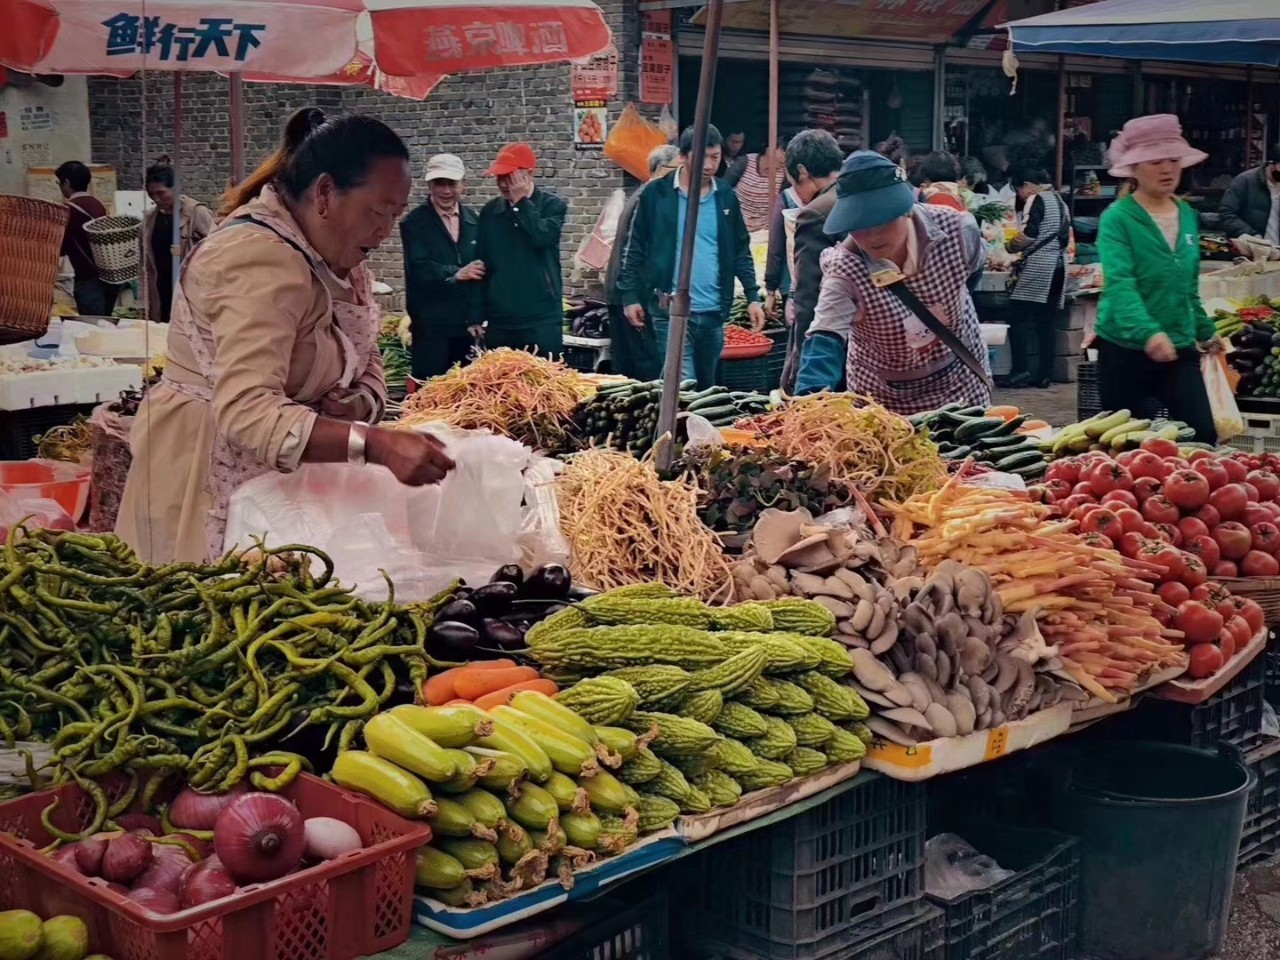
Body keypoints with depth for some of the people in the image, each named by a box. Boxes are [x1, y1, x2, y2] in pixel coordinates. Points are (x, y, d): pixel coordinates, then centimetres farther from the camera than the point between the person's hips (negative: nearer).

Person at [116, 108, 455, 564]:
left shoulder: (341, 257, 5)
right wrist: (376, 445, -45)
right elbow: (247, 412, -36)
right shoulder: (262, 259, -25)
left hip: (283, 477, 8)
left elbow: (367, 369, 8)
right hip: (212, 485, -8)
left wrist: (355, 406, -15)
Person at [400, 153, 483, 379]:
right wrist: (456, 273, -21)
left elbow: (478, 271, 6)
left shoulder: (473, 221, 10)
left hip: (467, 324, 4)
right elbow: (419, 268, -14)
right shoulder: (414, 223, -3)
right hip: (431, 326, -4)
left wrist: (477, 318, 0)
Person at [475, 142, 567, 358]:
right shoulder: (489, 211, 10)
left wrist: (521, 202, -10)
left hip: (542, 319, -3)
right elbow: (482, 264, 12)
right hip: (498, 321, 4)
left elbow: (542, 238, -19)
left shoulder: (552, 205, 1)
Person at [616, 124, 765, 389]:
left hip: (714, 311, 4)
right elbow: (634, 248, 3)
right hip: (671, 309, -4)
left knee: (708, 387, 13)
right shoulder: (656, 194, -2)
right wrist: (630, 295, -3)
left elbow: (741, 251, 14)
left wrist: (753, 296, 5)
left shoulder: (726, 197, 8)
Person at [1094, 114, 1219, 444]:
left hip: (1180, 348, 5)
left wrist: (1205, 331, 25)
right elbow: (1120, 284, -25)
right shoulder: (1117, 219, -12)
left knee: (1203, 436, -4)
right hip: (1126, 349, -5)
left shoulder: (1188, 216, 8)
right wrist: (1149, 332, -39)